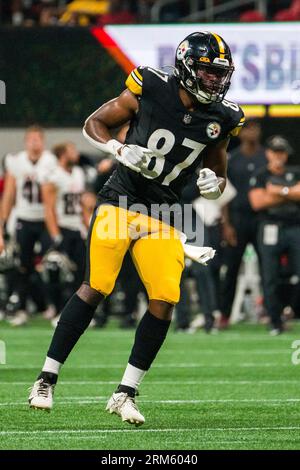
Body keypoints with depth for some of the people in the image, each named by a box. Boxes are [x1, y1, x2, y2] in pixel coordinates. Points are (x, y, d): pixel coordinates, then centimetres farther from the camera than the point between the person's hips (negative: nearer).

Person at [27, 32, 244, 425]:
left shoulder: (221, 119, 4)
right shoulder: (149, 90, -7)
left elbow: (219, 174, 18)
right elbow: (94, 124, 3)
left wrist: (213, 183, -5)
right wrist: (121, 150, -15)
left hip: (162, 216, 4)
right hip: (120, 201, -4)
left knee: (165, 300, -10)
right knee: (96, 288, -12)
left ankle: (125, 394, 2)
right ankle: (46, 380, -2)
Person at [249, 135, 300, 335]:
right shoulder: (261, 176, 8)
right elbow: (257, 202, -6)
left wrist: (279, 191, -8)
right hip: (271, 229, -2)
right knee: (270, 279, -4)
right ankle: (276, 322, 2)